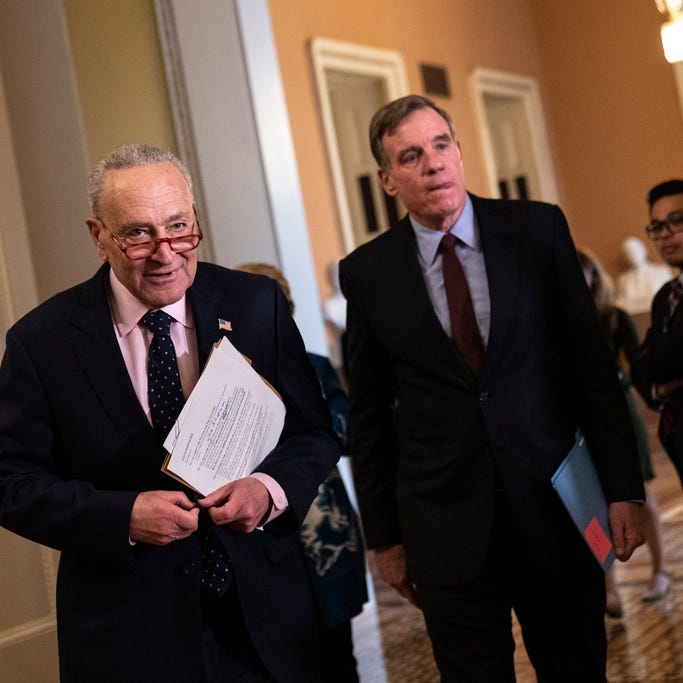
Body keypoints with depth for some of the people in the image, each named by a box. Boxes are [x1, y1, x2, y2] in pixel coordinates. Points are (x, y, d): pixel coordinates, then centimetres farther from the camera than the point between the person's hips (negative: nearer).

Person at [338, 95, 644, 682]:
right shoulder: (367, 272, 0)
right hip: (447, 527, 0)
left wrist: (622, 489, -2)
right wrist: (384, 535, 6)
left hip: (555, 507, 1)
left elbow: (592, 364, 1)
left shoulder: (539, 229, 0)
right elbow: (368, 414, 5)